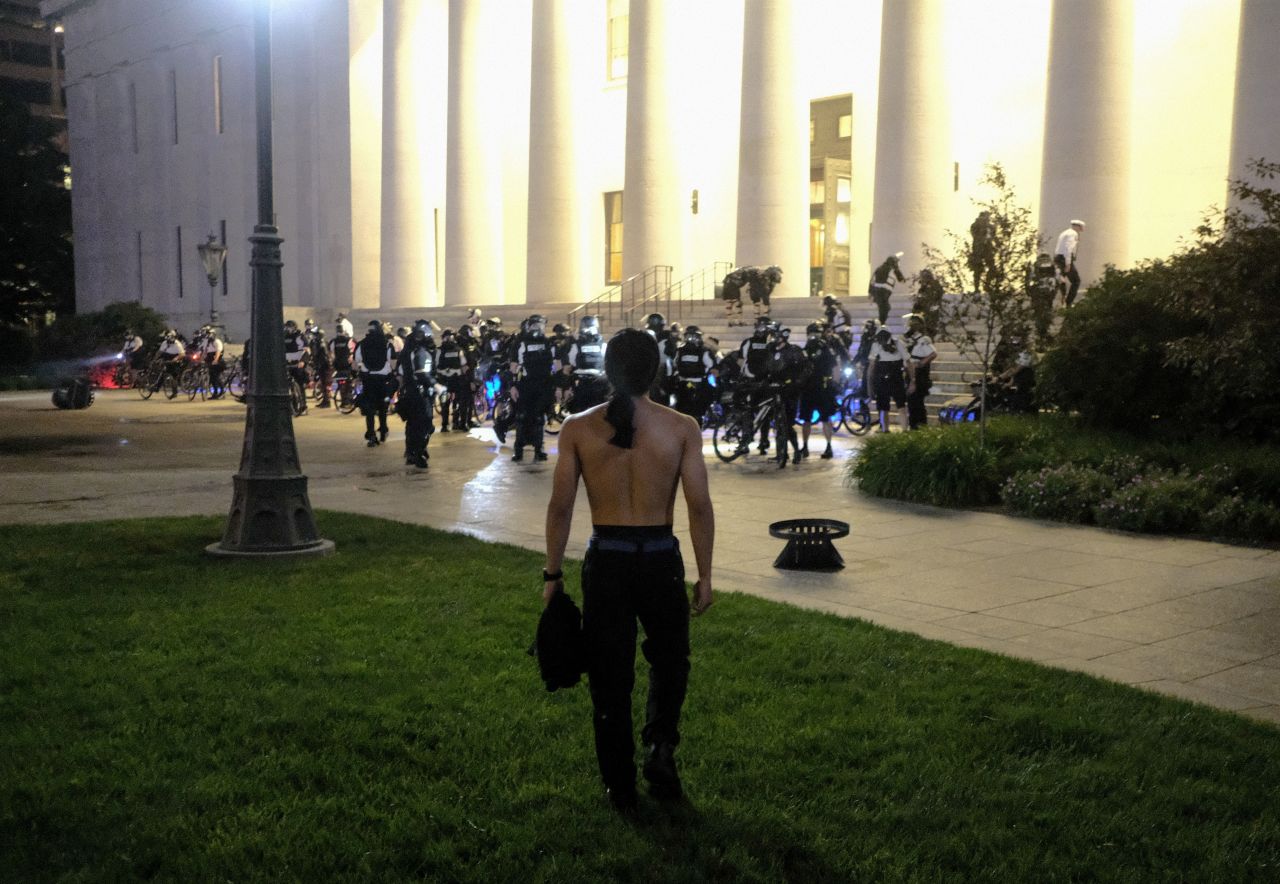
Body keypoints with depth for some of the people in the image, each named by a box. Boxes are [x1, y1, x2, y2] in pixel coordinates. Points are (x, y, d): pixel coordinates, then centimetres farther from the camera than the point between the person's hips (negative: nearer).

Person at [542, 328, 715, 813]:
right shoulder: (681, 427, -6)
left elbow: (560, 507, -3)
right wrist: (704, 575, 3)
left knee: (610, 675, 12)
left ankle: (621, 789, 21)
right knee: (669, 659, 24)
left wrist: (553, 574, 6)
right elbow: (699, 506, -7)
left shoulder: (578, 428, -4)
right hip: (660, 558, 0)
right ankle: (660, 744, 7)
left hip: (605, 559, 1)